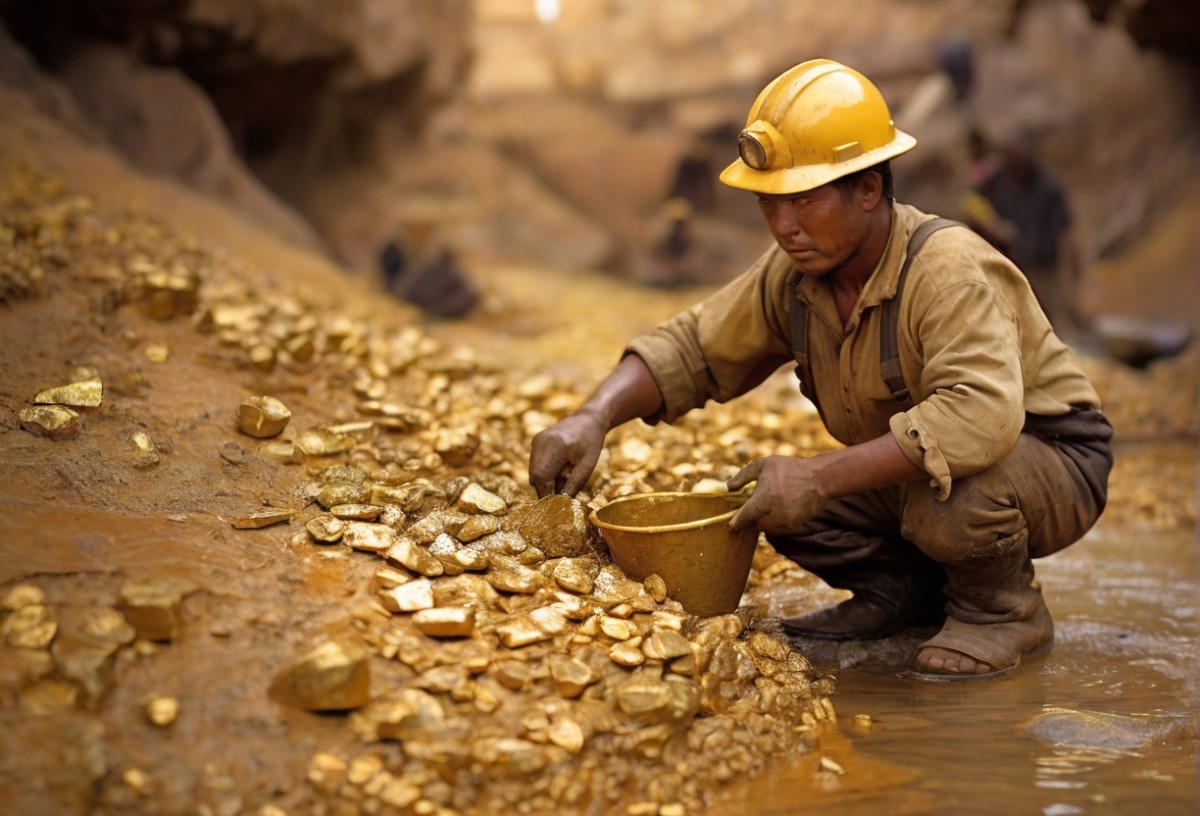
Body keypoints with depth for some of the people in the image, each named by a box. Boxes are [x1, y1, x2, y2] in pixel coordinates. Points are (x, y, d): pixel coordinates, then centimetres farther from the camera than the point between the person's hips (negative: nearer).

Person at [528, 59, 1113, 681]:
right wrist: (592, 419, -20)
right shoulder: (791, 276, -8)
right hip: (910, 476, 7)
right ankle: (906, 590, 11)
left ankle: (1004, 613, -5)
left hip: (1053, 463, -7)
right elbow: (690, 348, -1)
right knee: (772, 496, -10)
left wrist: (818, 476, -45)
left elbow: (979, 416, -44)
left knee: (947, 497, -38)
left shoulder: (949, 272, -30)